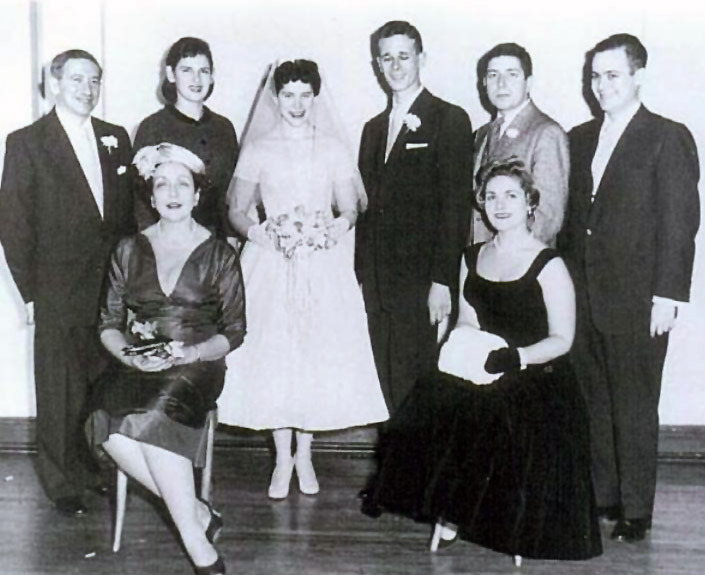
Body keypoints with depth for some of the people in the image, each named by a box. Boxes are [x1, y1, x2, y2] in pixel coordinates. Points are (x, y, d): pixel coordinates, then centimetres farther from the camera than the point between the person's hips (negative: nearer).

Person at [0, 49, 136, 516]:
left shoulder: (116, 139, 10)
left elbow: (131, 209, 12)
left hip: (115, 286, 4)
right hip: (60, 292, -3)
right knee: (61, 393, 6)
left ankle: (103, 470, 26)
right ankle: (64, 483, 22)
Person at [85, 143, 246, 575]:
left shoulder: (219, 254, 5)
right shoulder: (129, 250, 13)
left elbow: (234, 331, 4)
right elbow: (109, 324, 12)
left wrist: (190, 352, -14)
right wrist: (128, 354, -10)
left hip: (196, 365, -3)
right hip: (136, 365, 3)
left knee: (156, 417, -34)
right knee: (107, 424, -29)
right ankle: (198, 514, -17)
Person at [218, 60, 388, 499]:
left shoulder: (334, 149, 7)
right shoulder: (259, 150, 5)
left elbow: (350, 207, 8)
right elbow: (237, 209, 7)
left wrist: (340, 225, -14)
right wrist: (254, 230, -12)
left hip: (323, 267, 1)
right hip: (270, 266, 0)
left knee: (320, 356, 0)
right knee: (273, 357, -1)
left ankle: (305, 454, 16)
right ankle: (283, 458, 13)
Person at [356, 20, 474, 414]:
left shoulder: (450, 120, -1)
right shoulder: (374, 128, 19)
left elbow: (456, 204, -8)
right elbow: (367, 206, 17)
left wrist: (443, 280, -15)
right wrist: (362, 276, 9)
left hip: (421, 282, -5)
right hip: (377, 285, 6)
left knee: (417, 395, -5)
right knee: (389, 389, 6)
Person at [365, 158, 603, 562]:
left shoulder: (548, 265, -5)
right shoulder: (472, 258, 12)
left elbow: (562, 340, -6)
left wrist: (515, 357, -21)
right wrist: (461, 351, -4)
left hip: (537, 380, -4)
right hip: (479, 377, 4)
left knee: (497, 424, -32)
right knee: (432, 409, -24)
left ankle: (515, 529, -8)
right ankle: (449, 515, -8)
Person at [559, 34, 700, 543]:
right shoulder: (579, 139, 13)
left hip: (637, 303, -5)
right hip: (583, 297, 5)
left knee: (634, 409, 3)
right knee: (592, 402, 10)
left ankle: (636, 510, 14)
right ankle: (601, 495, 23)